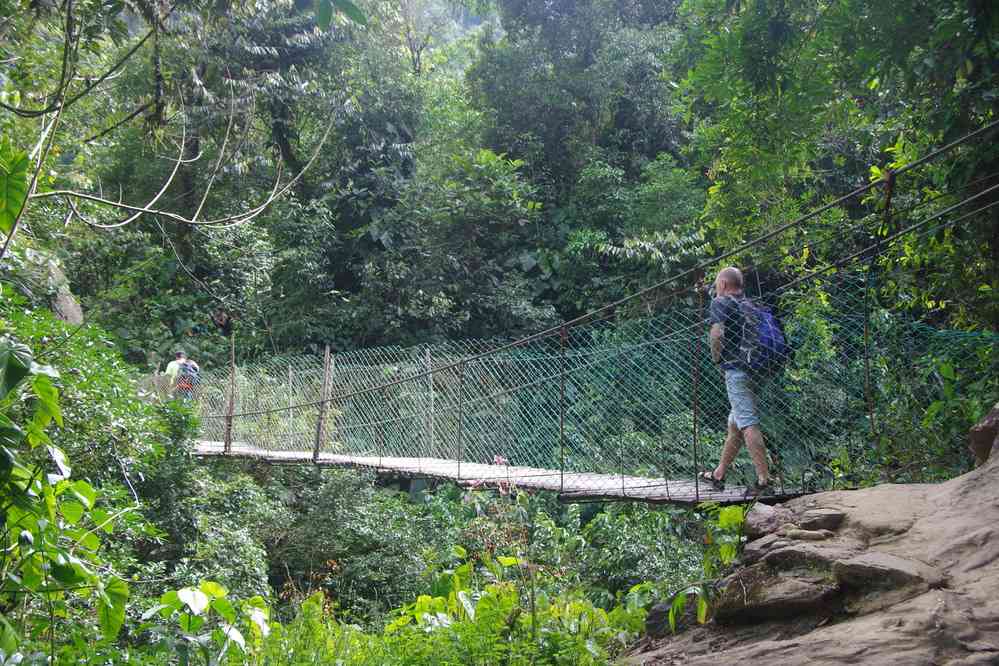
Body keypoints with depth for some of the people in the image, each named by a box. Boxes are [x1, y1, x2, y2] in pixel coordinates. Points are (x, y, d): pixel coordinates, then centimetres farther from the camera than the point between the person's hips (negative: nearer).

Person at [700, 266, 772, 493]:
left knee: (748, 425, -11)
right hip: (756, 370, 8)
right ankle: (718, 475, 26)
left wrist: (716, 356, -2)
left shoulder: (720, 303, -3)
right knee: (735, 424, 15)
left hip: (736, 369, -8)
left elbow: (717, 333, -18)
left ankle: (764, 479, -15)